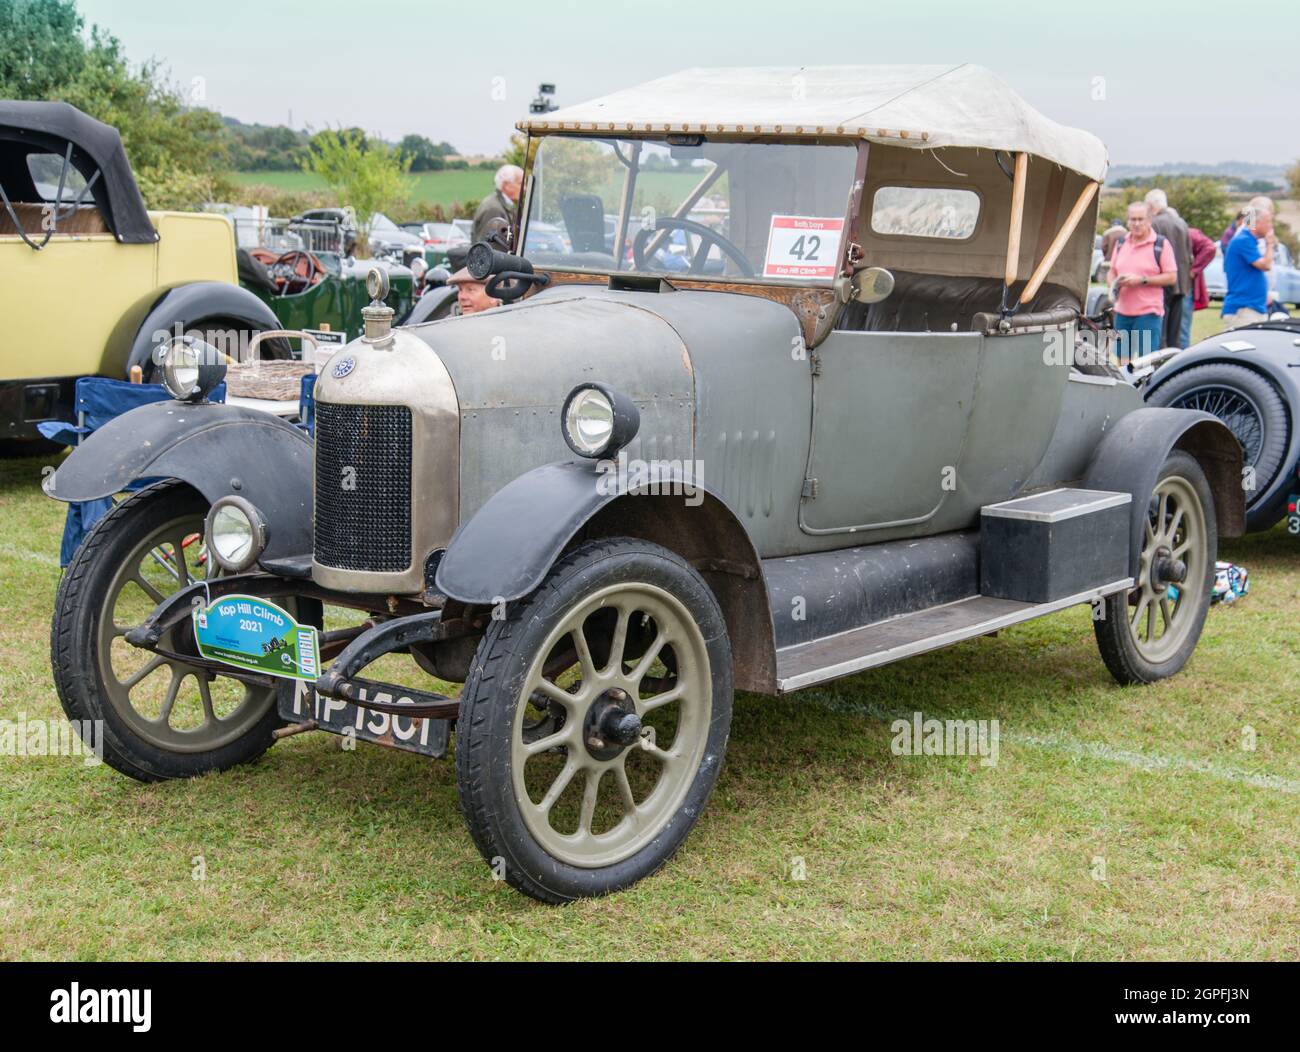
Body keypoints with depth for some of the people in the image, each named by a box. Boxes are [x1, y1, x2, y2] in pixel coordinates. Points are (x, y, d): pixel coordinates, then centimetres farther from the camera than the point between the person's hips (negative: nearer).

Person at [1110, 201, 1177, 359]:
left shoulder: (1161, 244, -4)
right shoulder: (1121, 243, 14)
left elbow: (1171, 277, -7)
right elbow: (1112, 271, 24)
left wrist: (1142, 280, -16)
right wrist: (1113, 284, 1)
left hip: (1148, 312, -6)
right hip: (1122, 312, 6)